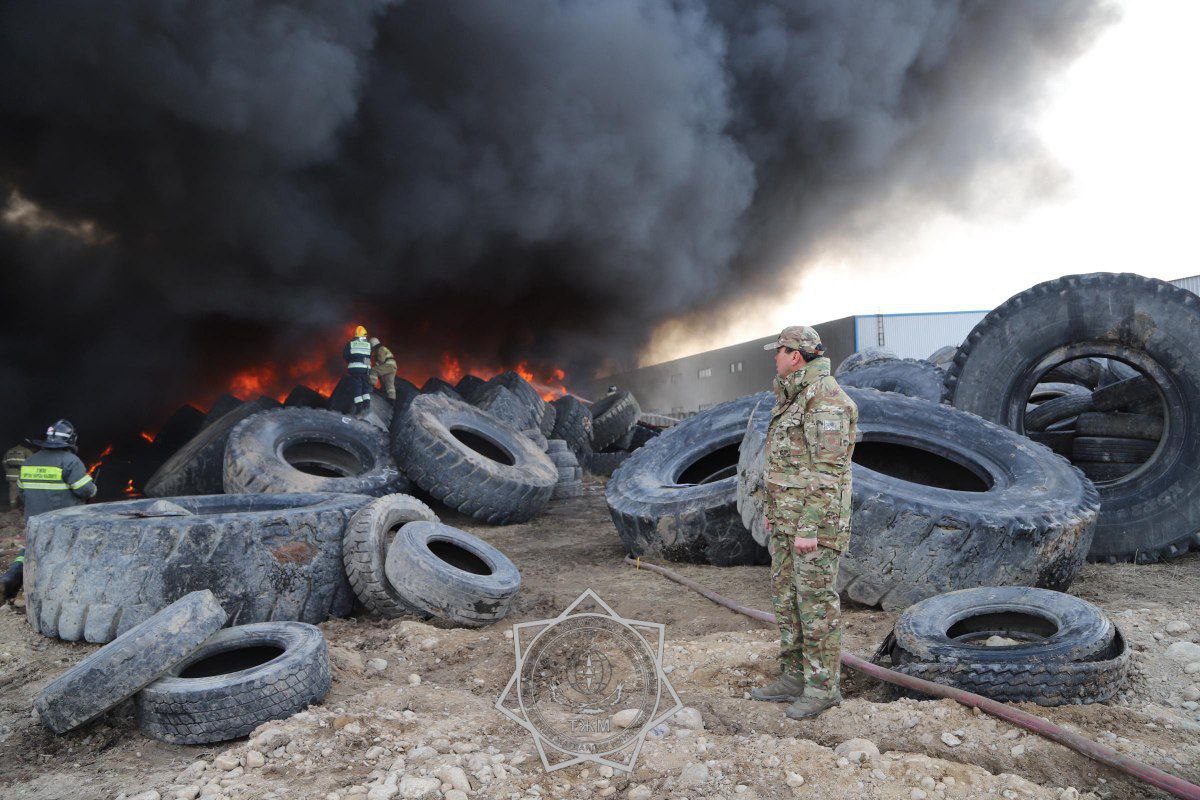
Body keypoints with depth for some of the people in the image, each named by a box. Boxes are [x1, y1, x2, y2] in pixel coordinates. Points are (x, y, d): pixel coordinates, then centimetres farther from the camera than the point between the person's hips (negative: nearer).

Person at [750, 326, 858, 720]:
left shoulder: (827, 398, -18)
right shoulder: (794, 399, 14)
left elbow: (828, 470, -21)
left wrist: (809, 530, -22)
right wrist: (776, 513, 21)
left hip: (816, 520, -10)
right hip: (787, 518, 10)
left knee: (816, 601, -2)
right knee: (787, 596, 13)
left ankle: (823, 686, 11)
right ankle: (795, 676, 23)